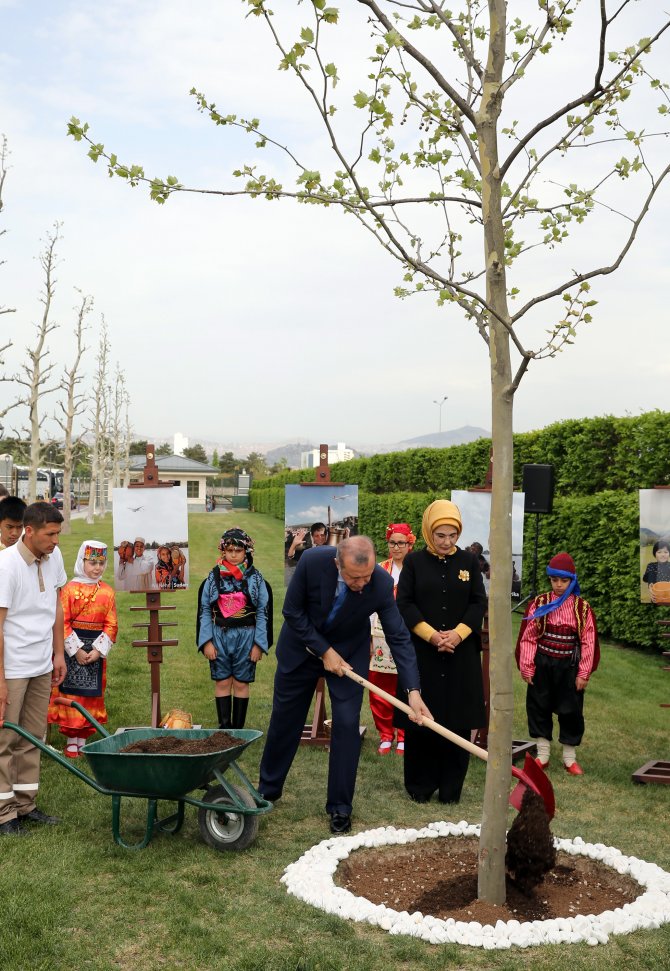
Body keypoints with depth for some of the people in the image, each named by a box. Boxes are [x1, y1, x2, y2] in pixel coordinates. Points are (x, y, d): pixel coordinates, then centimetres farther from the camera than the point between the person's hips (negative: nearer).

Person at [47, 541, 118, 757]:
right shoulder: (70, 589, -4)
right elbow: (63, 623, -7)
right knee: (71, 693, -1)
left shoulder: (107, 592, 5)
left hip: (96, 651, 3)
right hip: (72, 648, -3)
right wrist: (76, 650, -13)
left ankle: (83, 740, 16)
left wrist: (98, 650, -9)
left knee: (92, 695, 6)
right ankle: (71, 741, 9)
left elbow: (111, 625, 3)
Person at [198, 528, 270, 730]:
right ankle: (224, 726, 10)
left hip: (246, 637, -1)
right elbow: (204, 610, 3)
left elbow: (262, 612, 1)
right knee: (222, 682, 3)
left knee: (241, 683, 4)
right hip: (219, 636, 1)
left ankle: (238, 728, 12)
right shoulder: (214, 576, 3)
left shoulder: (255, 578, 1)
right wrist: (207, 641, -4)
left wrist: (258, 644, -5)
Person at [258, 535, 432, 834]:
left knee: (347, 725, -6)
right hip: (303, 645, 1)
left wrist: (413, 691, -30)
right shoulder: (312, 561, -32)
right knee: (284, 720, 13)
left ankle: (340, 807, 11)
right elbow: (292, 611, -18)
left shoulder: (381, 584, -30)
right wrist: (324, 651, -21)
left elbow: (399, 637, -23)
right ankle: (268, 789, 34)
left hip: (349, 651, 0)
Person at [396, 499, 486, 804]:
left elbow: (479, 603, 3)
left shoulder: (469, 561, 5)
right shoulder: (414, 562, 1)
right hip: (422, 653, -1)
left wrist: (457, 634, -11)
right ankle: (420, 785, 15)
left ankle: (451, 787, 14)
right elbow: (404, 604, -2)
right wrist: (431, 635, -12)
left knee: (458, 721, 3)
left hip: (461, 654, 1)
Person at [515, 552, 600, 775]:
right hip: (542, 665, 1)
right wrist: (526, 667, -4)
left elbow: (588, 643, -2)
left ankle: (569, 757, 21)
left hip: (569, 667, -1)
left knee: (571, 711, 6)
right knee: (538, 707, 8)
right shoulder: (538, 604, -2)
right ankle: (542, 755, 21)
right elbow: (527, 638, -1)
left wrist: (584, 673, -4)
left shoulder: (582, 608, -3)